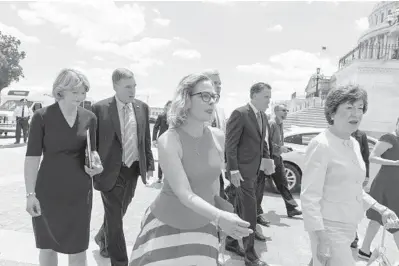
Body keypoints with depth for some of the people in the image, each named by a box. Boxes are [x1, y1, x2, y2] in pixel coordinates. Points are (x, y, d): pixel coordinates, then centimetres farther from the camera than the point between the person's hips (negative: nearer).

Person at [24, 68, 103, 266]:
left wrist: (96, 163, -10)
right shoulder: (42, 116, -8)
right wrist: (30, 193, -11)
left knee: (78, 247, 10)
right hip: (48, 191, -2)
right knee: (47, 246, 15)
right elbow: (32, 156, -8)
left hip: (80, 191, 2)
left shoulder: (89, 118, 1)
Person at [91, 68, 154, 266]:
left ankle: (102, 237, 50)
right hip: (111, 170, -5)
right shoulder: (99, 108, -9)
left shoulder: (142, 107, 3)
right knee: (115, 217, 2)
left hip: (133, 169, 5)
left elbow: (146, 139, 9)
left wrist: (149, 164, 8)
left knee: (119, 213, 21)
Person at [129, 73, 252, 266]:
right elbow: (184, 194, -27)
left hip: (202, 225, 4)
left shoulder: (218, 137, -5)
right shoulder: (168, 141, -21)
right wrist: (219, 216, -42)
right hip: (167, 225, -4)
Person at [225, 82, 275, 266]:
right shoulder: (240, 114, -15)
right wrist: (233, 170, -20)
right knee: (249, 213, -4)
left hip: (254, 170, 8)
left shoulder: (263, 116, 12)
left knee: (241, 210, 18)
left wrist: (267, 159, 7)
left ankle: (231, 242, 34)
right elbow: (230, 144, -17)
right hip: (242, 171, -8)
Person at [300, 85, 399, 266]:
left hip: (349, 228, 8)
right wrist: (321, 240, -23)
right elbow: (309, 197, -21)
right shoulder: (321, 145, -18)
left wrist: (381, 209, 7)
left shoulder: (354, 144, 7)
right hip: (329, 229, -7)